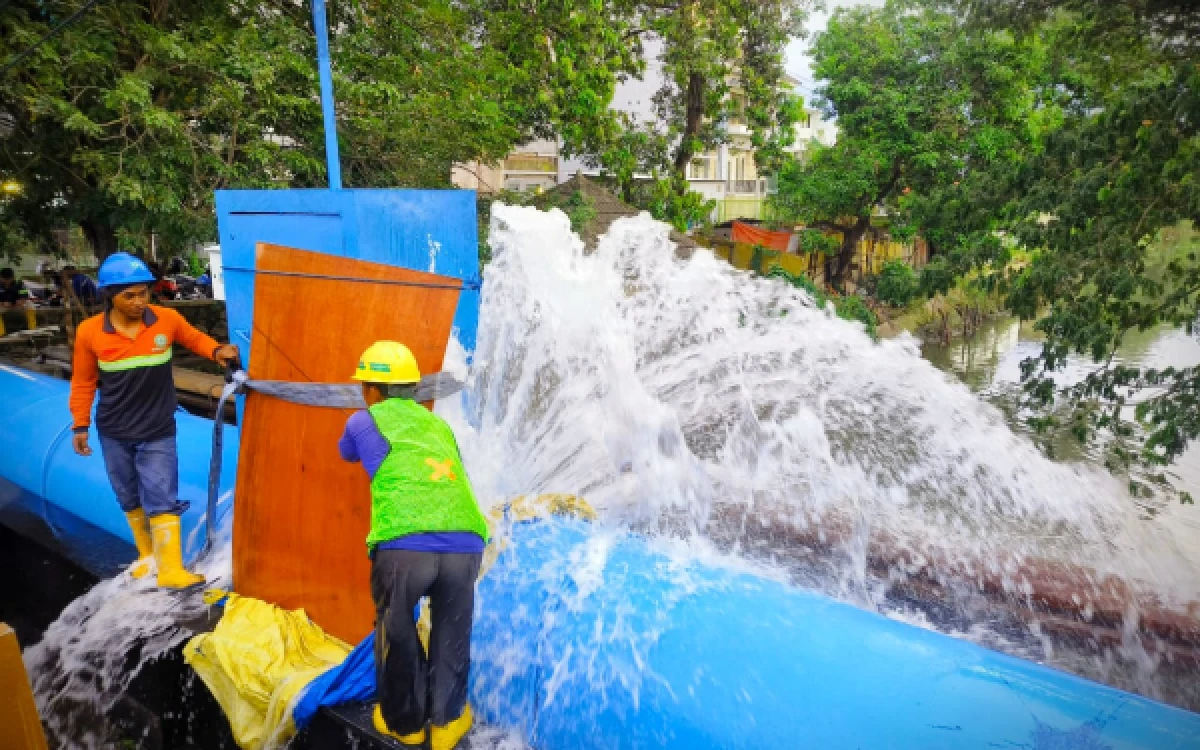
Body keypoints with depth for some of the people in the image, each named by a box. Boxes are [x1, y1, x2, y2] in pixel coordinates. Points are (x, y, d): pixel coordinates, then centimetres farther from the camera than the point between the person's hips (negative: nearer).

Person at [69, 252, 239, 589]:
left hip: (158, 432, -1)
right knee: (130, 499, 17)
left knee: (162, 499, -2)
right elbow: (83, 382, 0)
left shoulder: (168, 319, -14)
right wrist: (81, 425, 3)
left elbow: (194, 338, 7)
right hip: (113, 433, 2)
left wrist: (217, 351, -14)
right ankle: (147, 554, 36)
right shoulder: (89, 331, -12)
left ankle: (171, 569, 4)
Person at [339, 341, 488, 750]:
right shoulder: (438, 424, 27)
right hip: (465, 543, 3)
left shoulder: (364, 421, 18)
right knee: (452, 631, 24)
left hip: (403, 546, -2)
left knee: (396, 631, 23)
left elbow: (348, 453, 41)